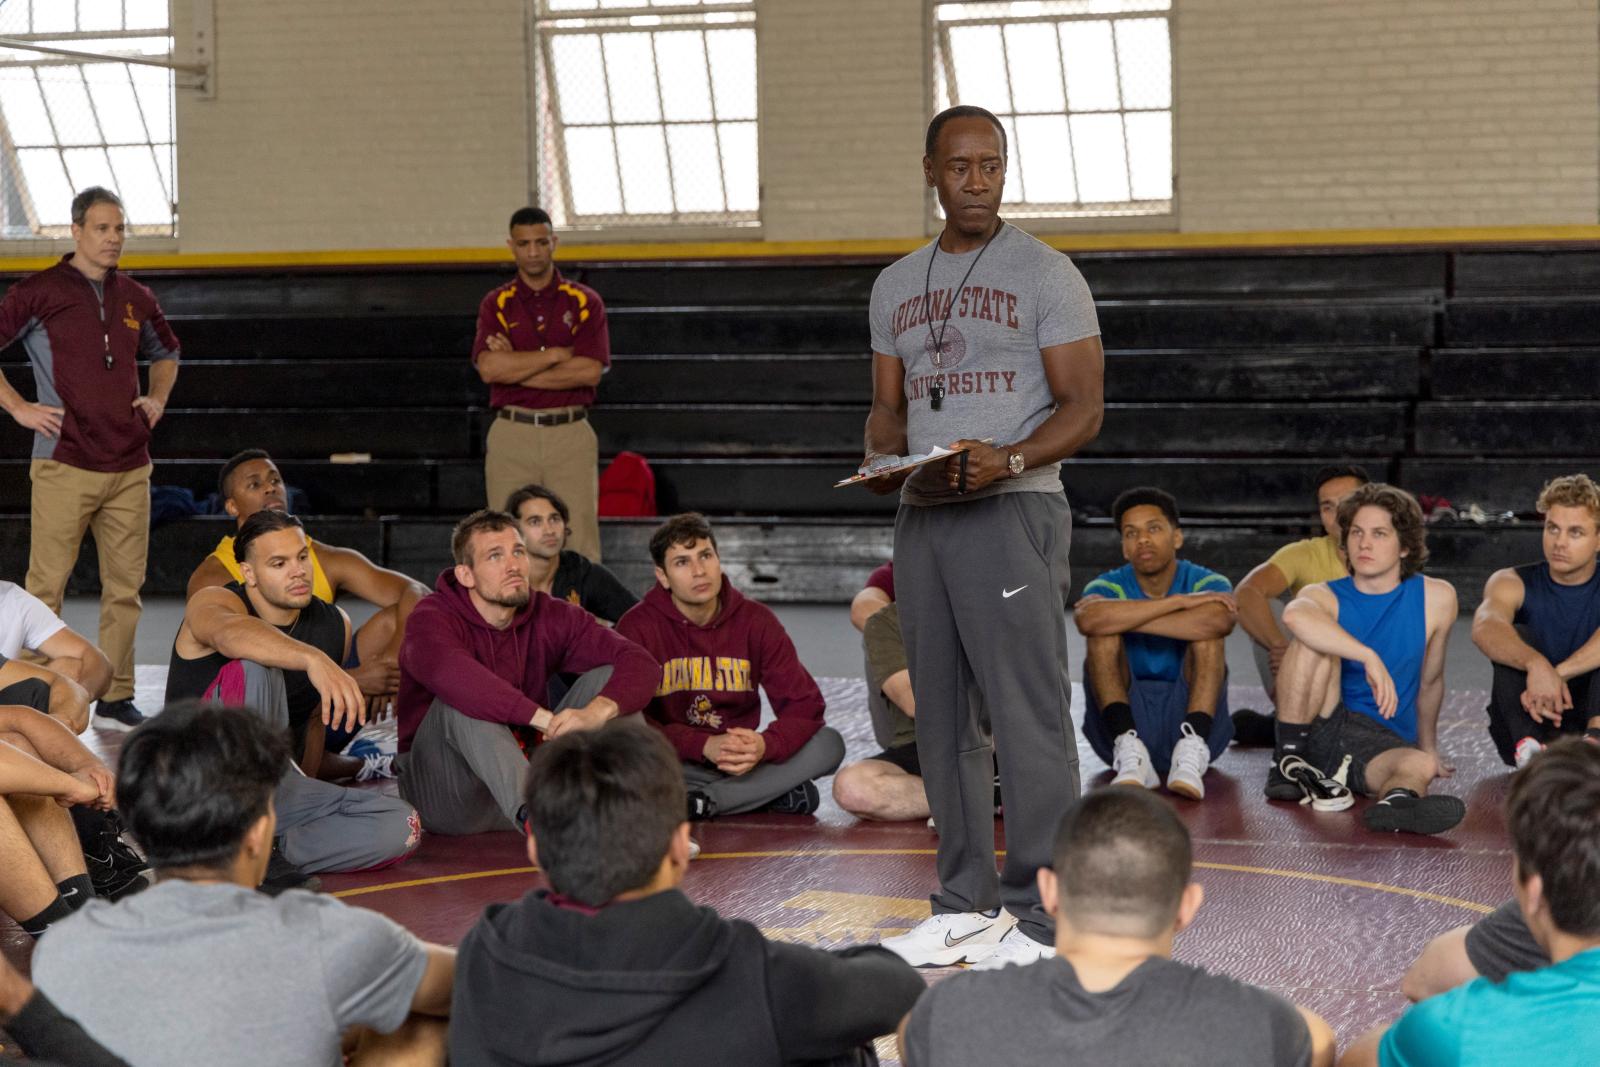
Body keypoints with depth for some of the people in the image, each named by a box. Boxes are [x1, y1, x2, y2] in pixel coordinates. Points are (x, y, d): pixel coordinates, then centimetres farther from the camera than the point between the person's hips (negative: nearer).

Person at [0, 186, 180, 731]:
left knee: (125, 586, 5)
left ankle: (115, 699, 13)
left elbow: (166, 352, 32)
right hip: (64, 464, -5)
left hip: (129, 466, 5)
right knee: (46, 586, -3)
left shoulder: (135, 299, 14)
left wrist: (158, 398, 15)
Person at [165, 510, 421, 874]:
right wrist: (313, 659, -57)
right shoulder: (211, 603, -12)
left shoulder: (334, 626, 6)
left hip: (275, 786, 6)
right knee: (255, 669, -32)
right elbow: (231, 633, -40)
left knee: (401, 826, -15)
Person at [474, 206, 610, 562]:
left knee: (579, 544, -5)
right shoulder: (496, 304, 9)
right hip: (512, 434, 1)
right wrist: (557, 354, -7)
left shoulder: (584, 302, 7)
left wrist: (517, 368, -5)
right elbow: (489, 368, -8)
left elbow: (591, 371, -7)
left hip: (570, 436, -1)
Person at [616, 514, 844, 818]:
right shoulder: (638, 627, -8)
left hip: (740, 762, 3)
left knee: (829, 743, -18)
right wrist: (705, 746, -29)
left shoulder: (755, 621, 0)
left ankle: (698, 802, -24)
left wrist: (765, 745, -26)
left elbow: (804, 703, -4)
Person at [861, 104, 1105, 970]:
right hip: (920, 512, 6)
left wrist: (1007, 460, -22)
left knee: (1028, 717, -8)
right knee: (943, 719, 9)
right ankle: (967, 905, 17)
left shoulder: (1043, 274, 0)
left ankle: (1040, 915, -4)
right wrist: (880, 462, -2)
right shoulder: (896, 286, 17)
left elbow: (1082, 409, -5)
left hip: (1012, 509, -6)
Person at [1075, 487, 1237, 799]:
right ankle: (1129, 751, -33)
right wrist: (1178, 601, -24)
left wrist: (1126, 617, -22)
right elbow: (1088, 619, -27)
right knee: (1103, 632, -19)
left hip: (1188, 715, -1)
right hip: (1125, 719, 1)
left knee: (1206, 630, -21)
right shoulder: (1110, 586, 1)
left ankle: (1191, 750, -35)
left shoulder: (1207, 584, -1)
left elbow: (1219, 622, -28)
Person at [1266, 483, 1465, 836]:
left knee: (1421, 765, -35)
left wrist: (1428, 748, 26)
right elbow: (1295, 614, -30)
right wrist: (1370, 658, -39)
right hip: (1321, 729, 0)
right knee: (1315, 639, -25)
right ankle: (1288, 764, -23)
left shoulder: (1436, 598, 3)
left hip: (1385, 742, 0)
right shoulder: (1326, 597, -3)